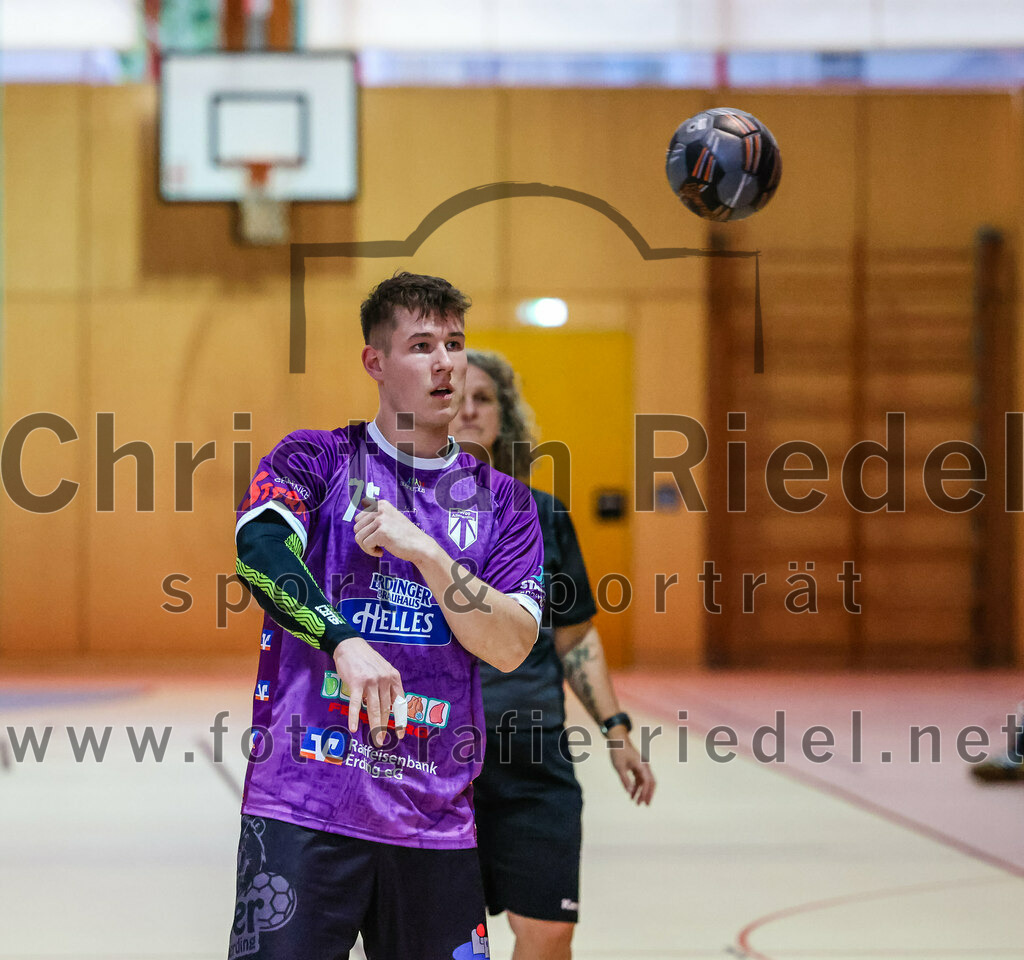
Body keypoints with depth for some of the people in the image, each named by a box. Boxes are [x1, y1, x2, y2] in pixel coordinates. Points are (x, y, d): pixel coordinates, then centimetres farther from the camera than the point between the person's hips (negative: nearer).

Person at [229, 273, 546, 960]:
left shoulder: (502, 499, 14)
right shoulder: (317, 459, 6)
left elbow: (510, 646, 3)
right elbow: (258, 543, -15)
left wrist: (423, 550, -10)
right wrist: (344, 641, -29)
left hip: (436, 819, 3)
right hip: (305, 799, -3)